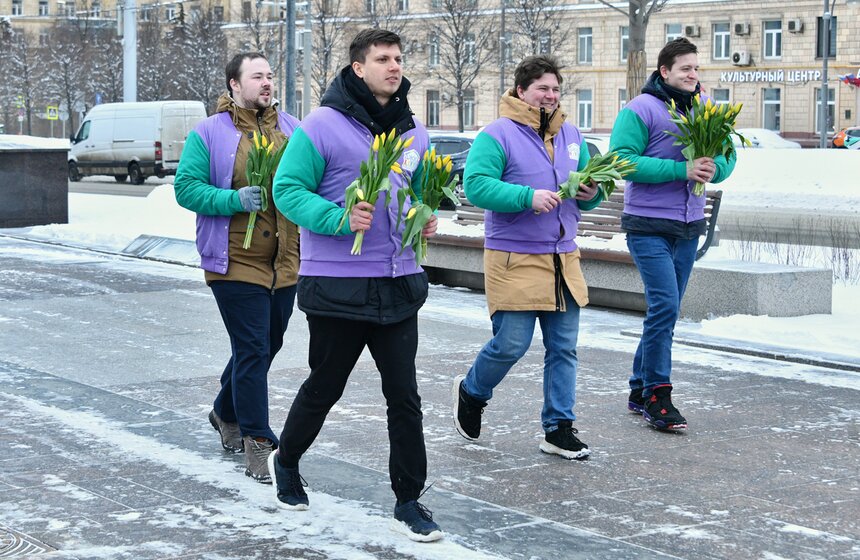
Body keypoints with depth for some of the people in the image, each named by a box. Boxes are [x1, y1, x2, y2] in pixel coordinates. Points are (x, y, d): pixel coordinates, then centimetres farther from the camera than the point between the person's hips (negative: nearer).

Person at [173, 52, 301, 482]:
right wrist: (234, 200, -22)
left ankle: (226, 413, 42)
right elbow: (186, 187, -8)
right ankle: (257, 445, -1)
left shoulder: (291, 129, 9)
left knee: (264, 348, 19)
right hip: (236, 264, -6)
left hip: (286, 263, 6)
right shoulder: (210, 134, -5)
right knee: (252, 352, -8)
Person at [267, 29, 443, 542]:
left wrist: (427, 217, 2)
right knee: (324, 388, 11)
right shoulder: (323, 126, -10)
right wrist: (339, 217, -25)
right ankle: (286, 462, 38)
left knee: (404, 396, 4)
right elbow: (288, 190, -11)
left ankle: (409, 502, 13)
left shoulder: (414, 133, 10)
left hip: (399, 284, 5)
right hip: (337, 285, -5)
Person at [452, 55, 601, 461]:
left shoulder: (572, 137, 14)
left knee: (564, 349, 6)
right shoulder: (497, 135, -7)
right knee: (510, 345, -5)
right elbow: (476, 185, -17)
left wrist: (592, 194, -2)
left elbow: (587, 189, 22)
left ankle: (559, 428, 14)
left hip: (563, 260, 6)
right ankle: (471, 392, 25)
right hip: (514, 260, -6)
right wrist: (528, 196, -26)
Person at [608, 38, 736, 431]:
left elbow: (728, 156, 10)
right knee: (664, 305, -15)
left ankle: (640, 391, 22)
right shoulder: (640, 110, -9)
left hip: (689, 226, 6)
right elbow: (623, 160, -17)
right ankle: (657, 396, -7)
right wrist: (681, 169, -22)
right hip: (648, 226, -6)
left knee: (666, 310, 11)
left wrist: (714, 168, -14)